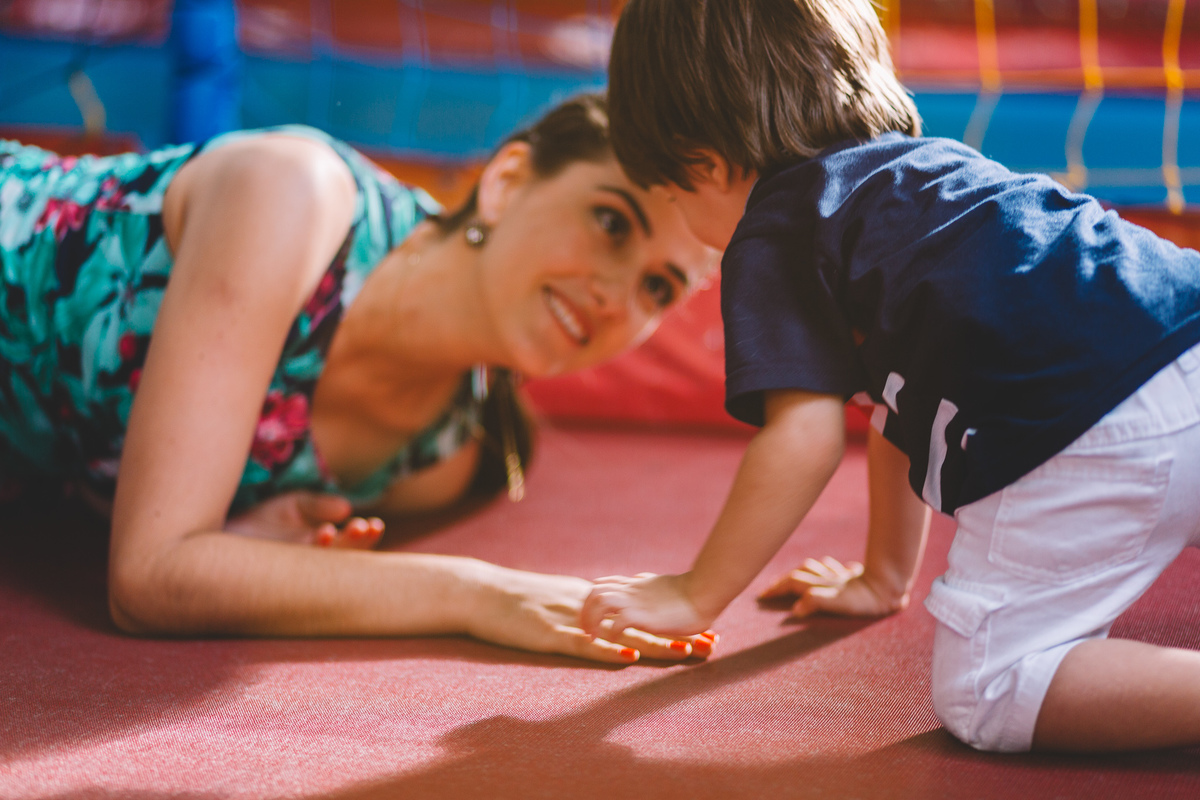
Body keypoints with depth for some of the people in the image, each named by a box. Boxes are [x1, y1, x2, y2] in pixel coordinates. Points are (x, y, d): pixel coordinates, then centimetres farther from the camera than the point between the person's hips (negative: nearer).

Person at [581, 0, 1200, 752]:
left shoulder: (774, 234, 6)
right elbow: (901, 409, 39)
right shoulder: (925, 164, 32)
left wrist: (693, 597, 10)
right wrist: (883, 580, 48)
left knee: (985, 692, 0)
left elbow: (805, 437, -2)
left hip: (1100, 432, -8)